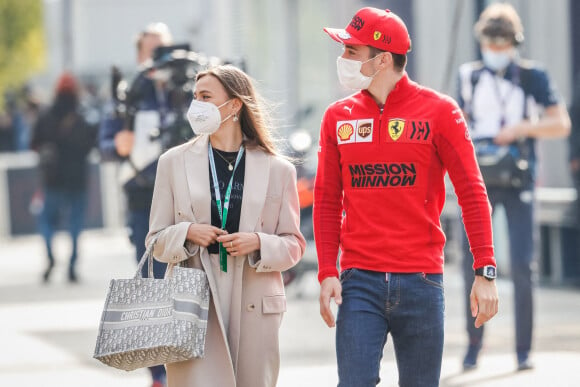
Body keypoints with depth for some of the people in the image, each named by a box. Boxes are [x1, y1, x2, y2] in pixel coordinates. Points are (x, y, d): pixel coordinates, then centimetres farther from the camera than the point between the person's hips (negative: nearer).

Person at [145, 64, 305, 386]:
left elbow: (293, 244, 9)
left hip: (254, 310, 1)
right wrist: (187, 234, -10)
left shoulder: (278, 170, 6)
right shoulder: (175, 162, 9)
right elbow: (156, 239, 11)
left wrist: (259, 243, -12)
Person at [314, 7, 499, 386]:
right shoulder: (338, 117, 8)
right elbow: (327, 202, 10)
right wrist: (327, 273, -1)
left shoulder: (439, 111, -1)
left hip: (421, 280, -2)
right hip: (359, 282, 2)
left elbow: (472, 194, -2)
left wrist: (485, 272, -8)